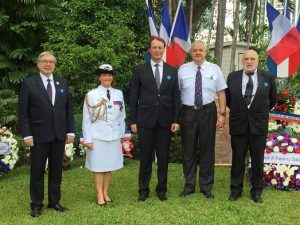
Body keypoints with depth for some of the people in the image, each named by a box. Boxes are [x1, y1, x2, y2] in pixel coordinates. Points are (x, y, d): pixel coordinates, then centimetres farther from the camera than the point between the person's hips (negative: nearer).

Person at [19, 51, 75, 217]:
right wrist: (27, 134, -11)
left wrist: (70, 131, 2)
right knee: (37, 171, 6)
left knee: (56, 170, 11)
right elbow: (23, 112, -5)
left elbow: (68, 108, 9)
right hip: (38, 135, -3)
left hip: (59, 135, 4)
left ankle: (54, 201, 24)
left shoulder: (62, 83, 8)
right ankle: (36, 205, 18)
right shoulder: (29, 83, -3)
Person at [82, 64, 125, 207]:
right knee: (98, 167, 3)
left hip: (114, 136, 3)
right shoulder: (91, 95, -5)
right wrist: (87, 139, -7)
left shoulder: (118, 94, 5)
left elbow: (122, 116, 11)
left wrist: (122, 134, 11)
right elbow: (86, 119, -4)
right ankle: (100, 195, 14)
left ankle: (106, 193, 23)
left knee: (109, 166, 10)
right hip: (97, 136, -3)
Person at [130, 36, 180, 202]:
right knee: (145, 157, 6)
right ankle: (143, 190, 19)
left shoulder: (172, 71, 8)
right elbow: (134, 97, 1)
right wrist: (133, 121, -3)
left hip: (165, 121, 2)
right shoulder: (139, 70, 2)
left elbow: (176, 97, 7)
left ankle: (161, 189, 21)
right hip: (145, 120, -1)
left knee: (163, 157, 8)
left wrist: (176, 120, 0)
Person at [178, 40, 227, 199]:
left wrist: (223, 114, -7)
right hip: (188, 112, 0)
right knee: (188, 150, 7)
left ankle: (206, 187, 21)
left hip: (208, 112, 0)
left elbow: (221, 92, 1)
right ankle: (189, 186, 22)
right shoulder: (183, 70, 3)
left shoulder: (214, 69, 3)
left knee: (207, 150, 8)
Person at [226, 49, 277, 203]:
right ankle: (236, 189, 20)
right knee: (237, 159, 8)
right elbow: (228, 98, 14)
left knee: (258, 159, 8)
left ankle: (256, 190, 21)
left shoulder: (268, 78, 0)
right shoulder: (233, 77, 1)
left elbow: (272, 99, 13)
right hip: (238, 125, 0)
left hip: (259, 125, 0)